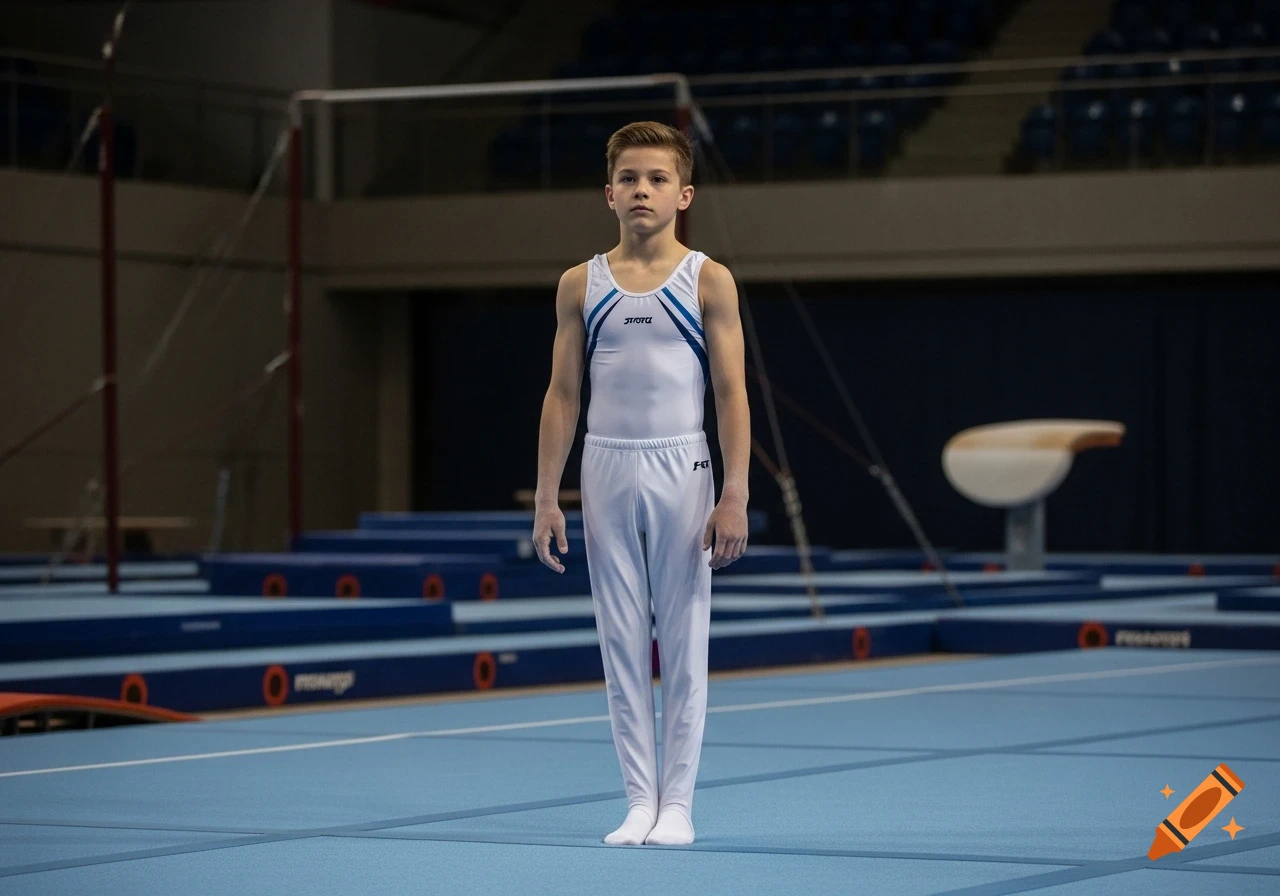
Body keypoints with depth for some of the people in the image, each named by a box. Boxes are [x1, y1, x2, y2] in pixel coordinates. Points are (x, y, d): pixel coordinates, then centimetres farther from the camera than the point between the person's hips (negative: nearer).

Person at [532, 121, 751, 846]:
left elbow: (732, 392, -3)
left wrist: (735, 495, -11)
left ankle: (678, 803, 6)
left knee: (684, 640, 1)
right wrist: (547, 497, 2)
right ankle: (640, 800, 8)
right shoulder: (581, 286, 6)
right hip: (607, 467, 2)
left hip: (680, 467, -2)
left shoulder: (708, 282, -1)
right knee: (623, 643, 4)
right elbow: (563, 394, 8)